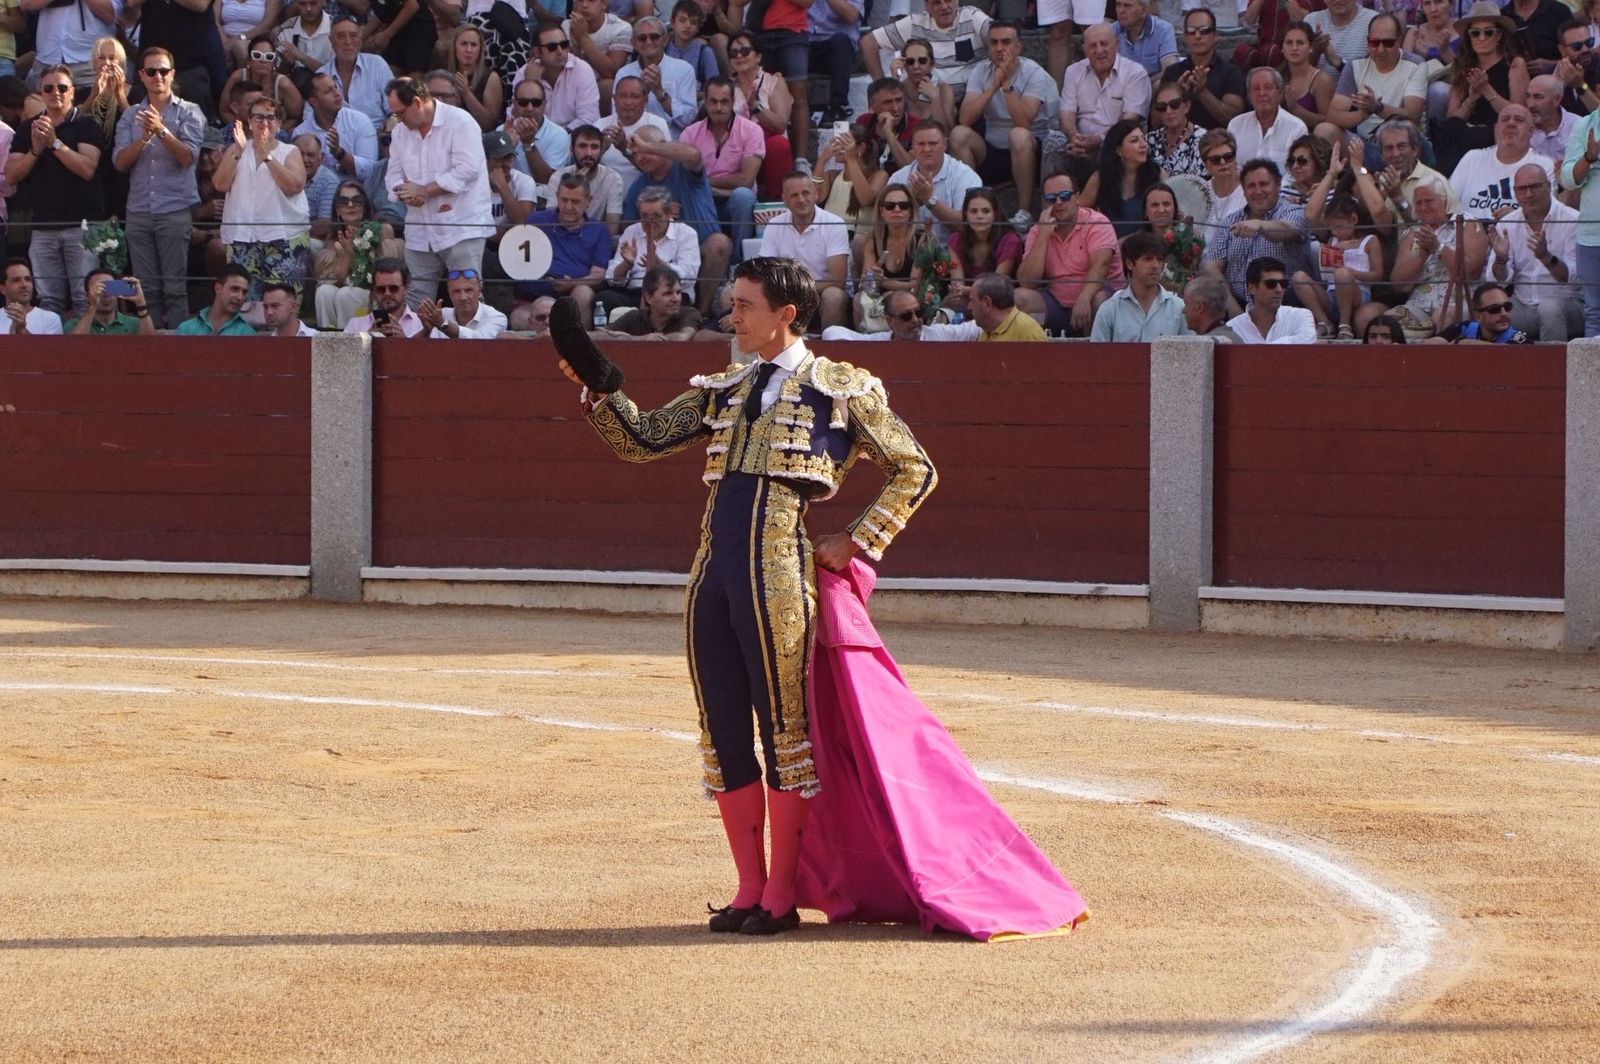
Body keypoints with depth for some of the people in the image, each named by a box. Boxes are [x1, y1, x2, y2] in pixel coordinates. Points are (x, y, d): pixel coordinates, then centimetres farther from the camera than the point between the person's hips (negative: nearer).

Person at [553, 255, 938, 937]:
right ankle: (749, 889, 15)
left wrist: (857, 543, -2)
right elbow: (642, 441, 18)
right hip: (713, 573, 6)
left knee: (785, 729, -2)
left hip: (780, 573, -6)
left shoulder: (842, 389, 3)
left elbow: (914, 470, 6)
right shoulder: (724, 391, 19)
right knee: (723, 735, 7)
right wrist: (596, 384, 4)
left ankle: (780, 897, 3)